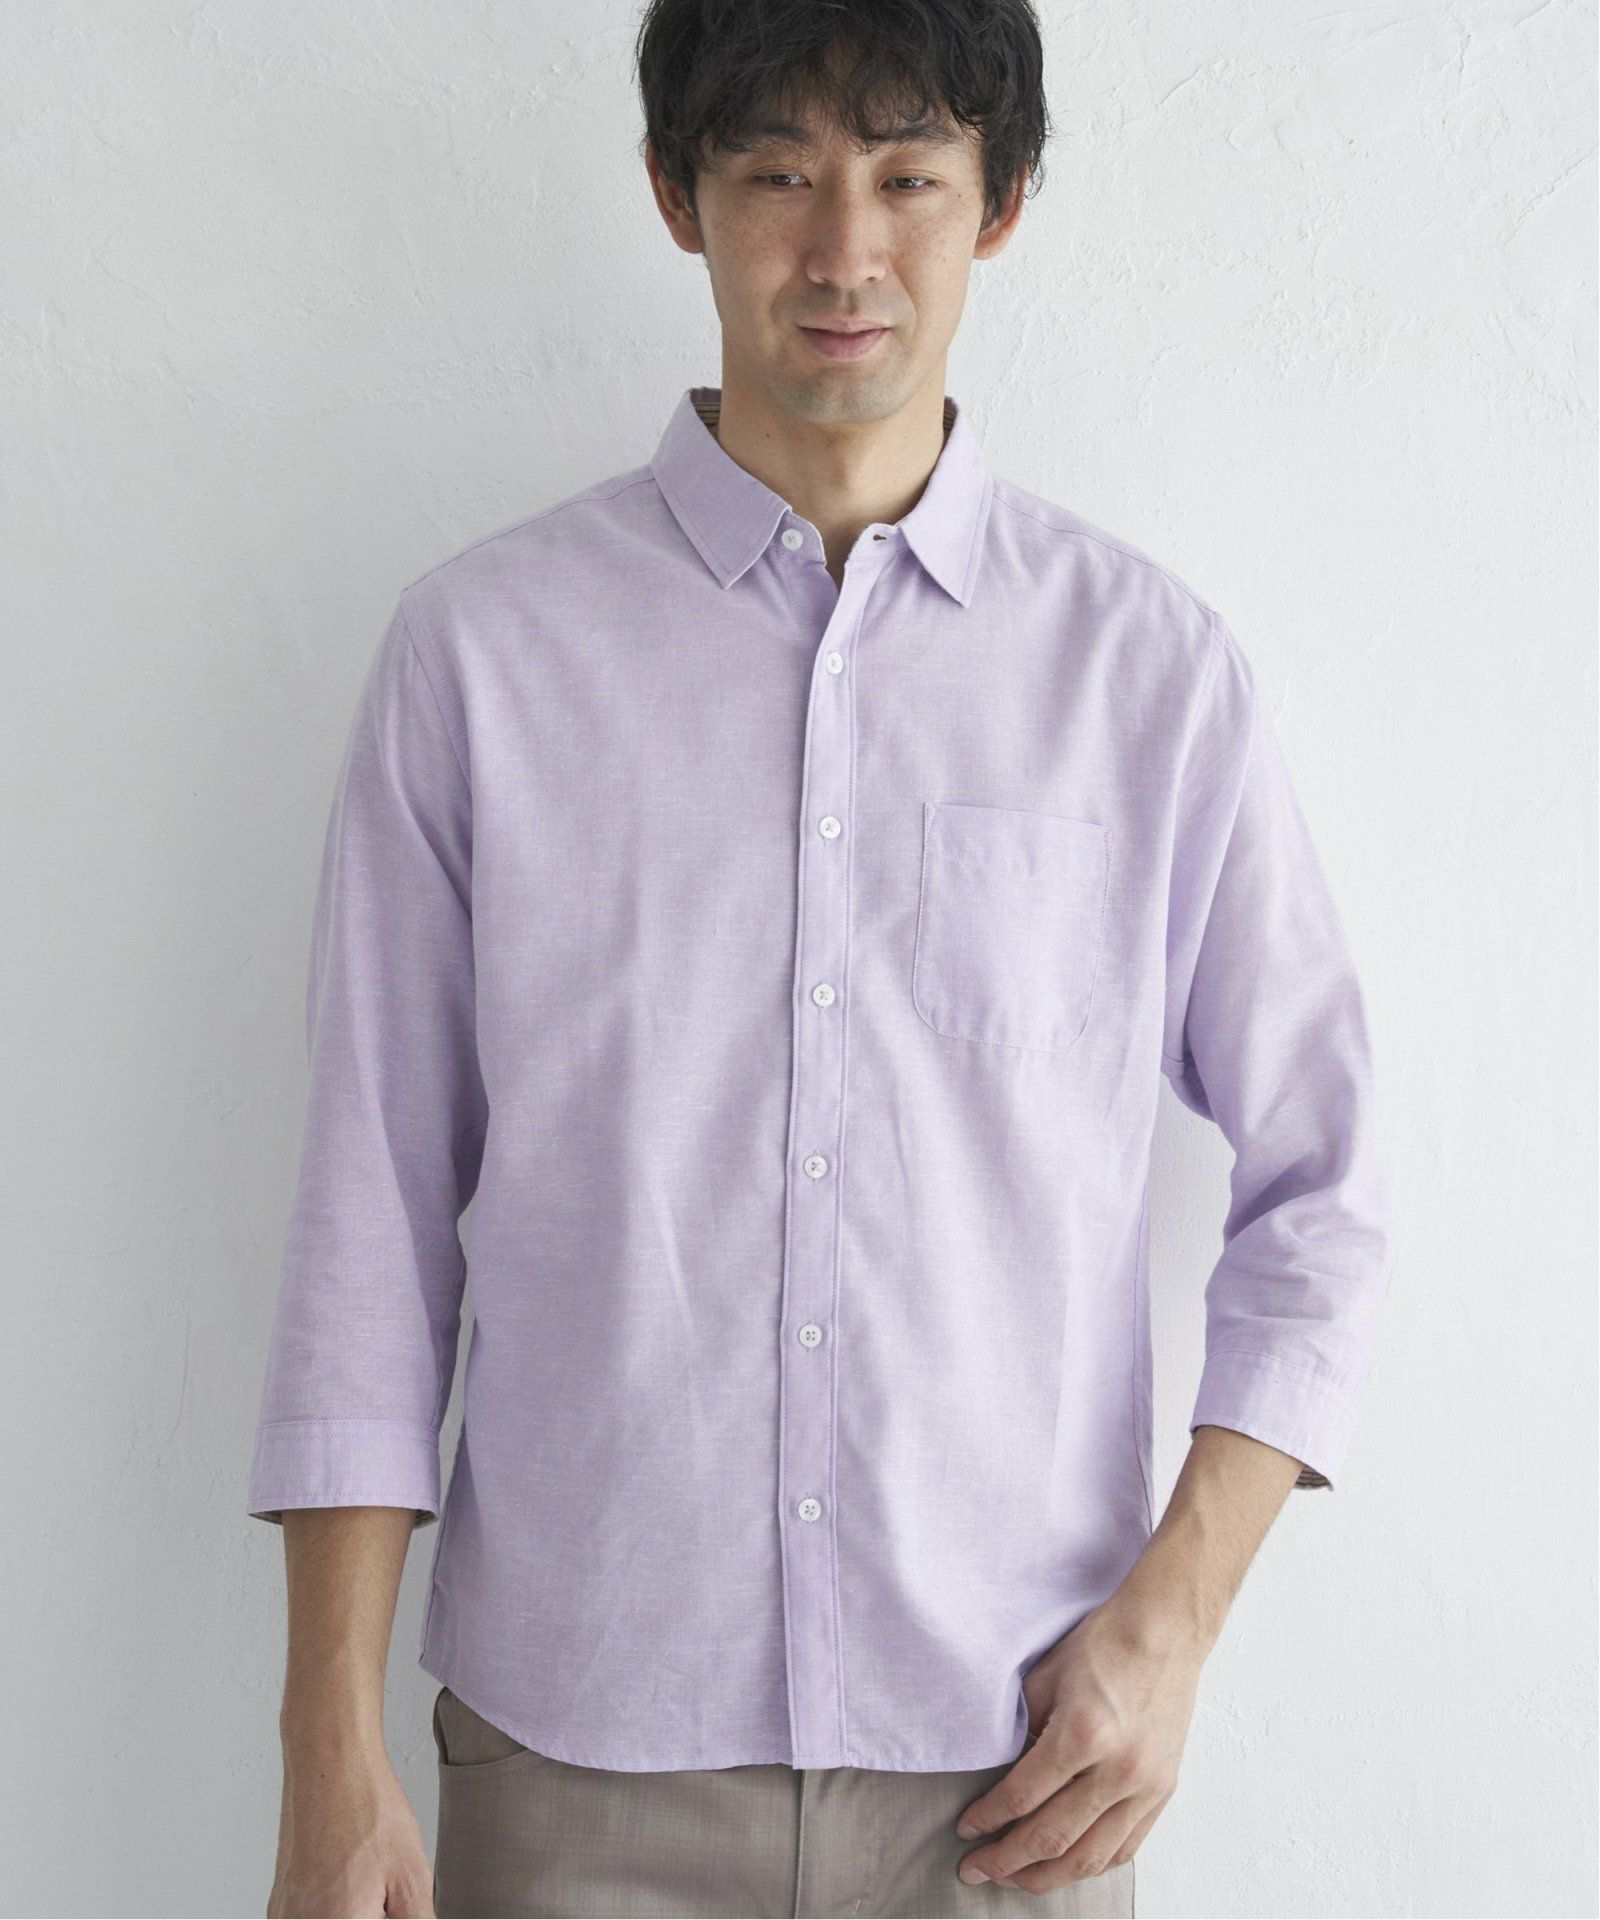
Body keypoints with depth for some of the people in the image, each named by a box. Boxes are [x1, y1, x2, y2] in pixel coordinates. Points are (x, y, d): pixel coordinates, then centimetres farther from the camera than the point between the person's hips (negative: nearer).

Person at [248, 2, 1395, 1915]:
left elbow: (1320, 1182, 6)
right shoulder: (477, 648, -2)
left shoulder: (1153, 664, 0)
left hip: (1008, 1763, 1)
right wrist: (333, 1763, -2)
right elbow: (371, 1219, -1)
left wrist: (1173, 1617, -3)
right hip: (578, 1760, 0)